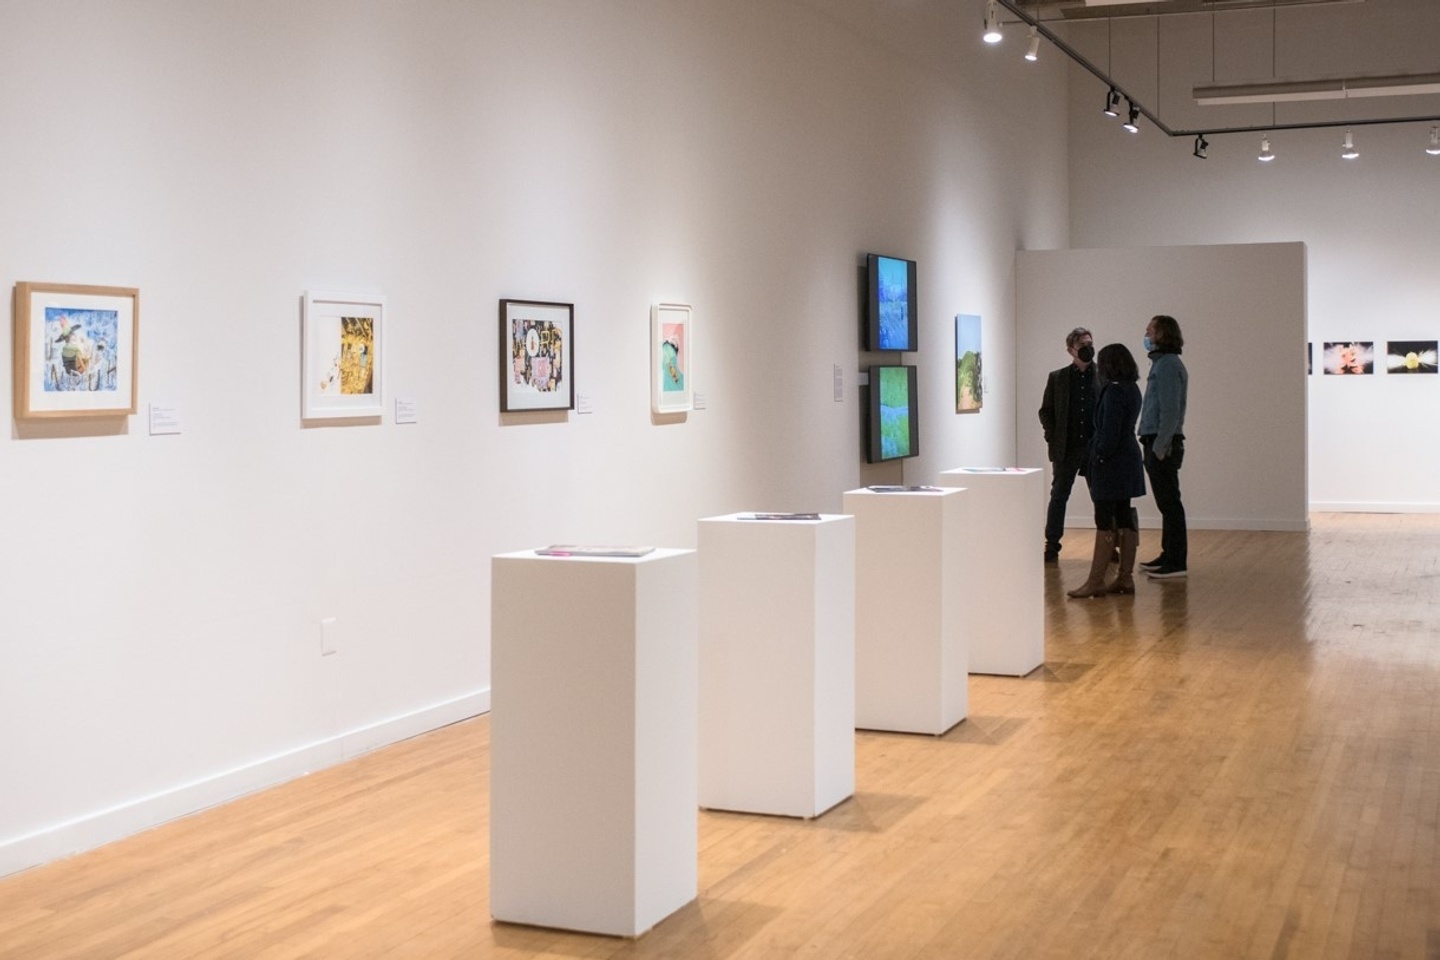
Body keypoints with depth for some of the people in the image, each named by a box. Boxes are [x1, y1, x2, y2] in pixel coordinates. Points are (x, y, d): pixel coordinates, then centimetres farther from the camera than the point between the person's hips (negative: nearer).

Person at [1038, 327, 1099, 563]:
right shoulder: (1057, 378, 5)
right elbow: (1045, 411, 9)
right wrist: (1052, 437, -2)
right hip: (1066, 448, 0)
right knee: (1058, 496, 3)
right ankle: (1052, 546, 9)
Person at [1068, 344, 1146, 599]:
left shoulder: (1114, 391, -17)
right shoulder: (1132, 389, 11)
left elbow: (1110, 432, -20)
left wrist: (1098, 457, -11)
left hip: (1111, 463, -9)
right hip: (1129, 461, 9)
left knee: (1105, 521, -7)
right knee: (1124, 519, 10)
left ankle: (1096, 581, -5)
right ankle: (1125, 577, 13)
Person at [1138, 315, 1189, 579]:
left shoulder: (1167, 365, -13)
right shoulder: (1162, 363, 18)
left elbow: (1170, 410, -20)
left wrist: (1160, 446, -21)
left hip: (1163, 445, -10)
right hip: (1157, 443, 10)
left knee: (1169, 503, -8)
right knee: (1167, 503, 14)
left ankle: (1175, 562, -6)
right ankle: (1170, 555, 21)